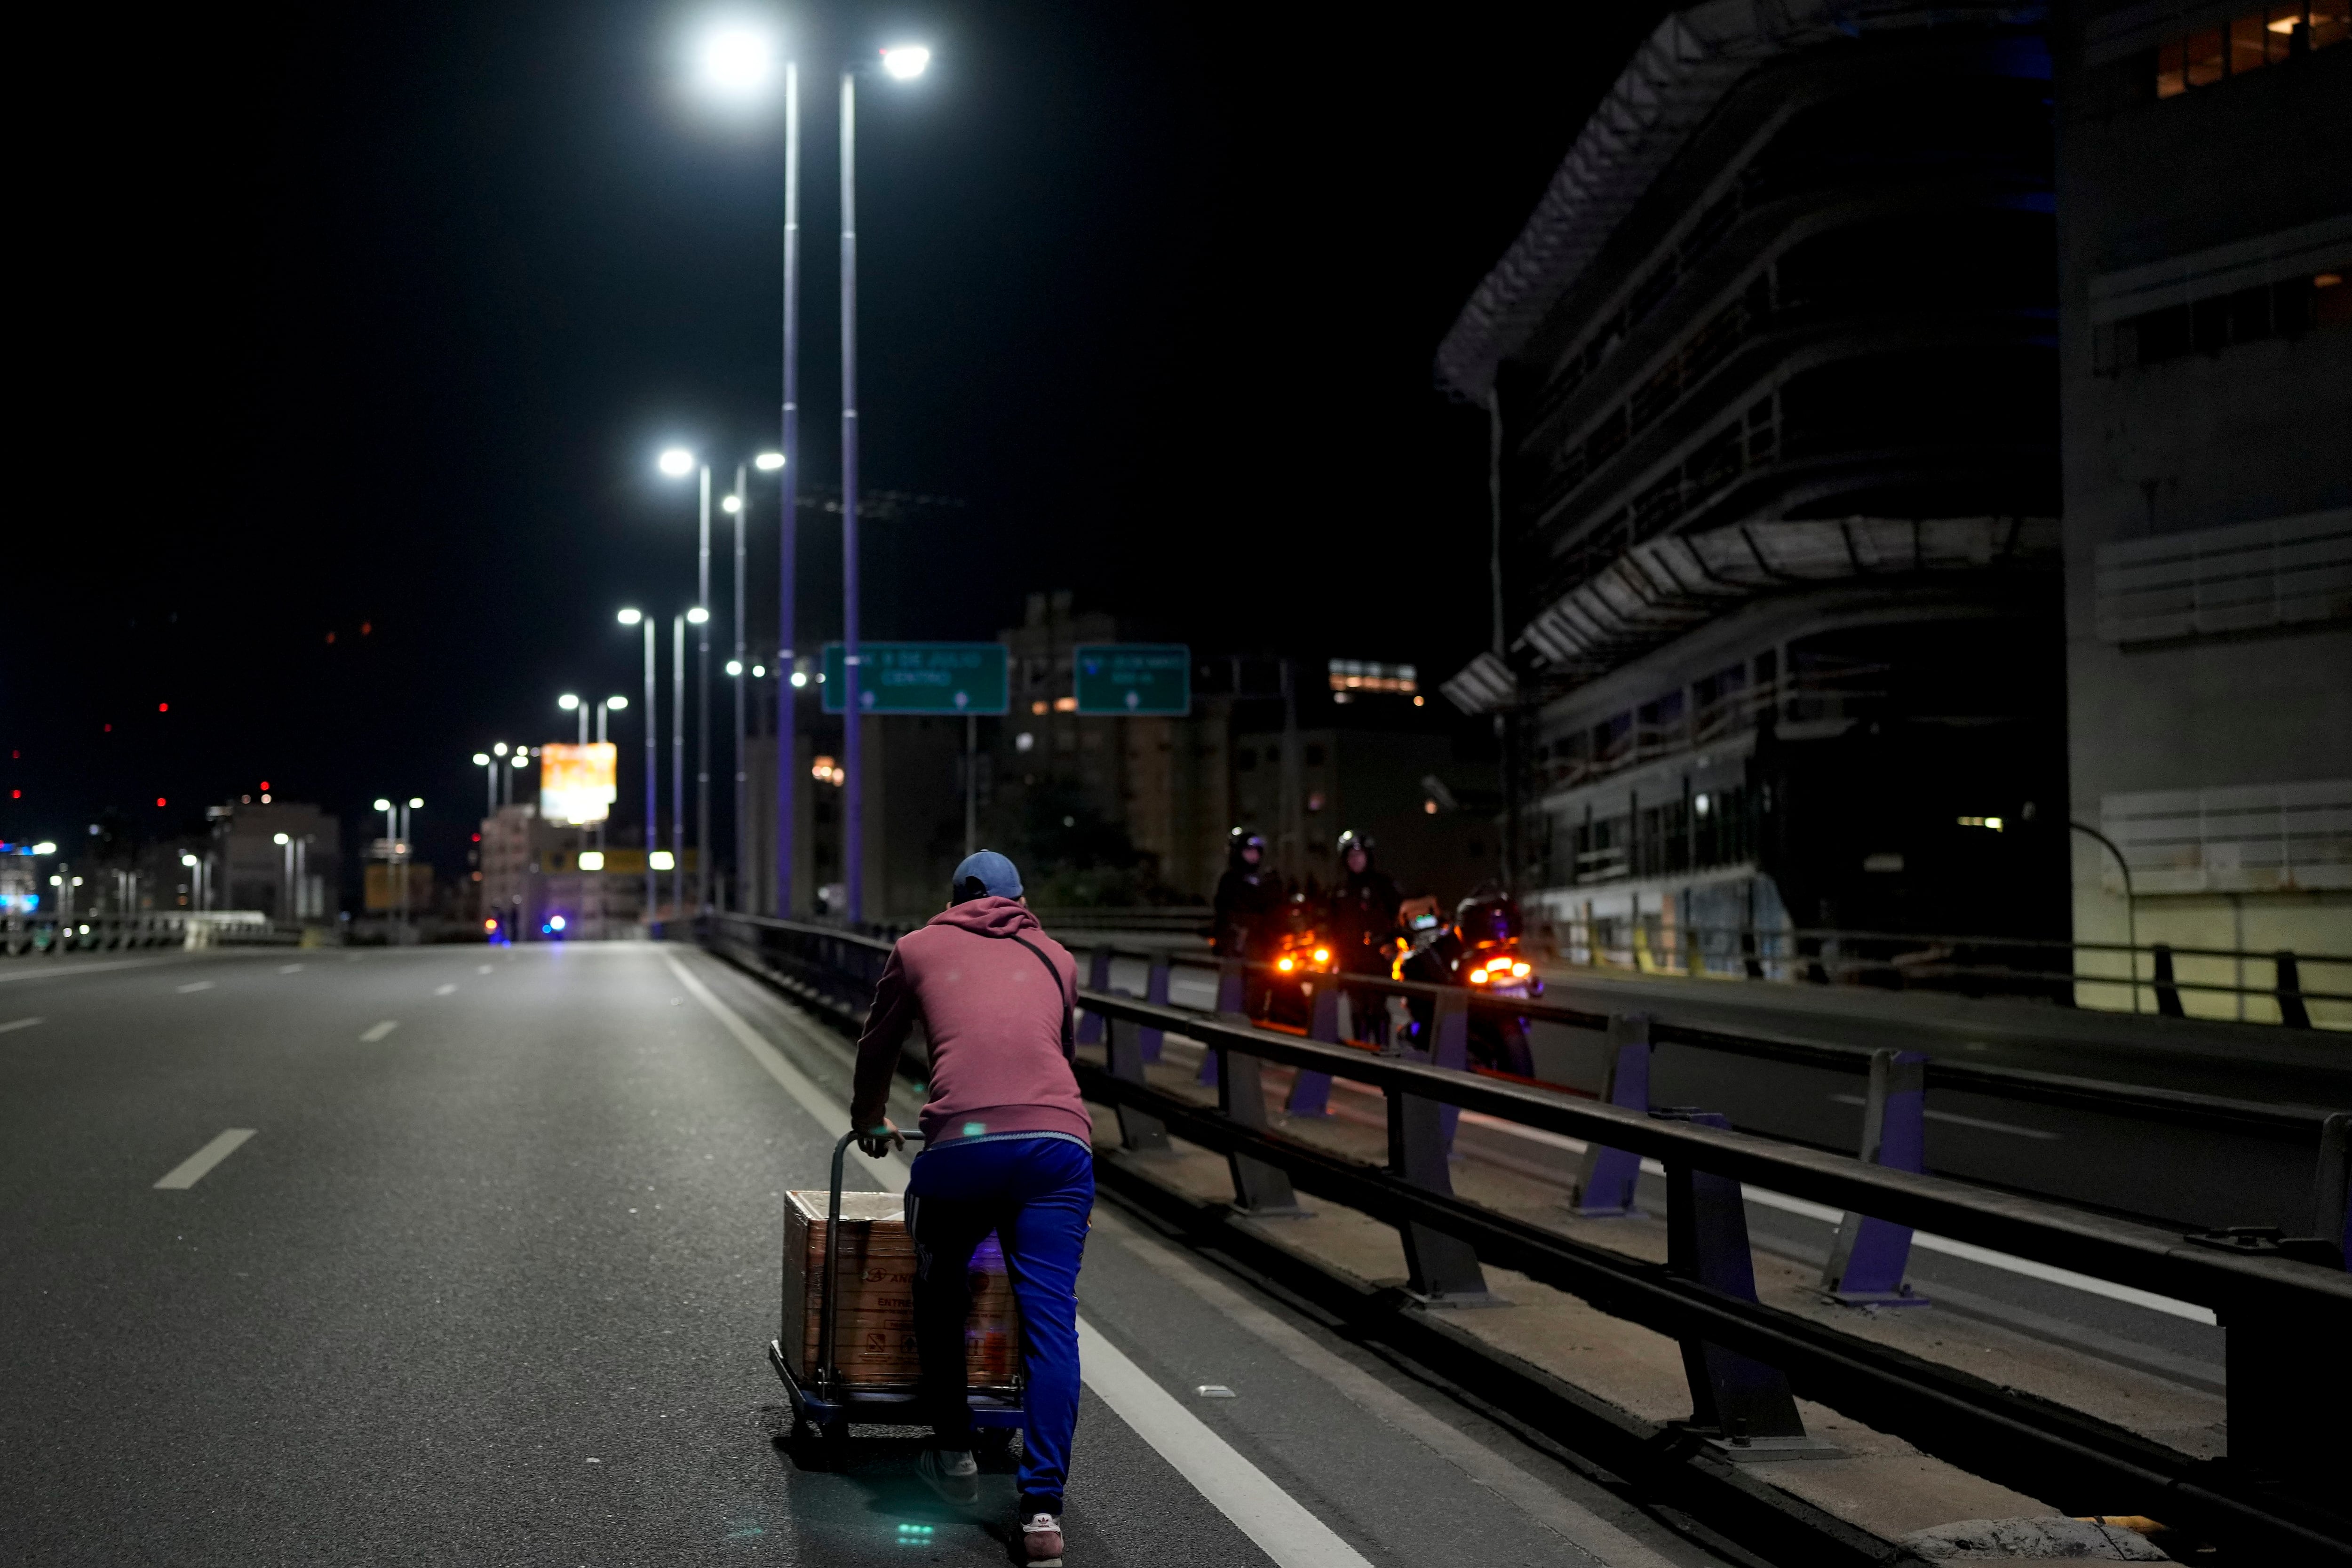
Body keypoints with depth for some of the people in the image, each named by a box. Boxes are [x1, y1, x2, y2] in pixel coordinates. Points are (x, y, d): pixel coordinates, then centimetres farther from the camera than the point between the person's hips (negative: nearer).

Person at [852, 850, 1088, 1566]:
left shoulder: (919, 948, 24)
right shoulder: (1055, 958, 29)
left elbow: (878, 1050, 34)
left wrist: (868, 1121, 54)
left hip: (963, 1139, -1)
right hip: (1060, 1137, 1)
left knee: (939, 1294, 23)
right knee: (1049, 1318, -1)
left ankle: (954, 1455, 29)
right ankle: (1042, 1509, -7)